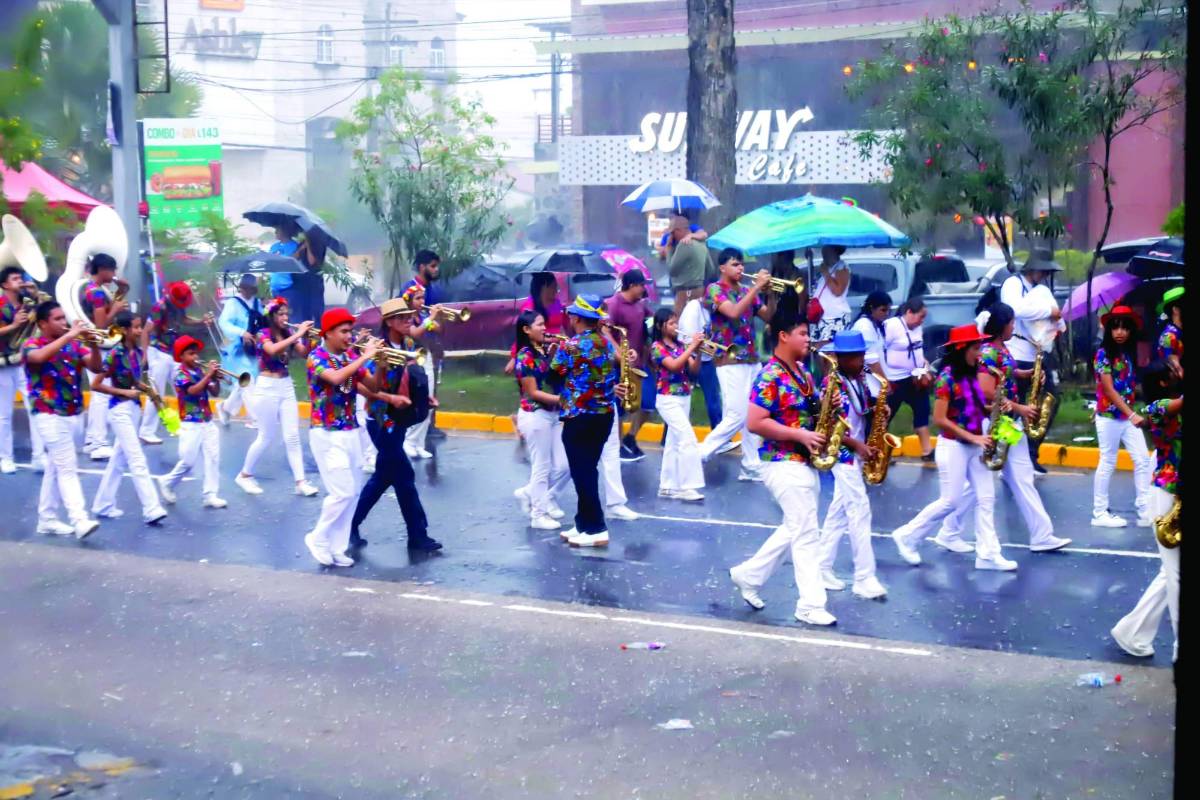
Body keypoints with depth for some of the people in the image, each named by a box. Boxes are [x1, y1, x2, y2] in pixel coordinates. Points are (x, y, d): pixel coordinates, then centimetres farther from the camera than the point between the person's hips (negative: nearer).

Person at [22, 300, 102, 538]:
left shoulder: (72, 345, 8)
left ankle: (47, 519, 23)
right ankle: (79, 520, -18)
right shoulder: (32, 344, -7)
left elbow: (96, 367, 1)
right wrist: (68, 336, -29)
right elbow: (39, 357, -31)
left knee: (55, 467, 14)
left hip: (70, 414, 7)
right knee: (67, 467, -13)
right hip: (49, 415, -7)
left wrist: (94, 345, -16)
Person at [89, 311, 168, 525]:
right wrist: (125, 392, -16)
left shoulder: (138, 351, 5)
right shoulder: (115, 354, -15)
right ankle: (151, 509, -13)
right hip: (120, 409, -8)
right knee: (138, 460, -11)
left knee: (119, 459, 14)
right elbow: (95, 385, -14)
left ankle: (103, 505, 24)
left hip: (134, 408, 8)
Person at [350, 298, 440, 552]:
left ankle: (350, 526, 25)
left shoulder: (408, 345, 7)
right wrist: (390, 398, -30)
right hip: (382, 421, -8)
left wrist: (423, 397, 5)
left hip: (400, 419, 8)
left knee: (383, 477, 14)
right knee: (404, 477, -3)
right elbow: (363, 386, -21)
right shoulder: (379, 349, -18)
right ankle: (418, 535, 6)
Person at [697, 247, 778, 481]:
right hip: (730, 362, -7)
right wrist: (757, 287, -20)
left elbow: (768, 316, 12)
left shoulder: (747, 291, 14)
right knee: (736, 416, -12)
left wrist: (771, 293, -4)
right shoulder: (714, 289, -5)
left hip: (752, 361, 7)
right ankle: (699, 456, -4)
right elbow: (733, 312, -22)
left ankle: (751, 466, 11)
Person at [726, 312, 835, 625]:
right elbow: (755, 423, -21)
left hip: (806, 462, 9)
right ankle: (810, 606, -3)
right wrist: (799, 435, -22)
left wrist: (826, 405, -1)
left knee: (794, 529, 17)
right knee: (807, 532, -8)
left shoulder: (803, 372, 12)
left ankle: (748, 575, 30)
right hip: (784, 464, -9)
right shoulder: (770, 376, -15)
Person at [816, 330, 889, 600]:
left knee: (839, 511, 12)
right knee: (860, 511, -9)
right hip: (843, 453, -8)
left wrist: (877, 411, -3)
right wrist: (856, 445, -21)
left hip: (856, 452, 8)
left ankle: (822, 568, 19)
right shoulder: (832, 383, -16)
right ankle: (864, 577, -6)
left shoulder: (859, 379, 8)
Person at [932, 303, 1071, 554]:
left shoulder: (1001, 349, 10)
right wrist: (1019, 408, -17)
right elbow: (988, 393, -24)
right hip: (993, 424, -9)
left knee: (1022, 479, 8)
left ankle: (1042, 536, 10)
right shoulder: (988, 352, -18)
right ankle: (949, 533, 13)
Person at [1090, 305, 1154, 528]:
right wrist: (1132, 415, -25)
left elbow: (1131, 386, 13)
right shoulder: (1103, 353, -11)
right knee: (1108, 463, 0)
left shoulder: (1129, 354, 9)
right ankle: (1100, 513, 9)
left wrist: (1133, 413, -2)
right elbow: (1109, 390, -18)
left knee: (1143, 460, 1)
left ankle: (1146, 512, 4)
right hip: (1109, 417, -6)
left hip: (1128, 416, 6)